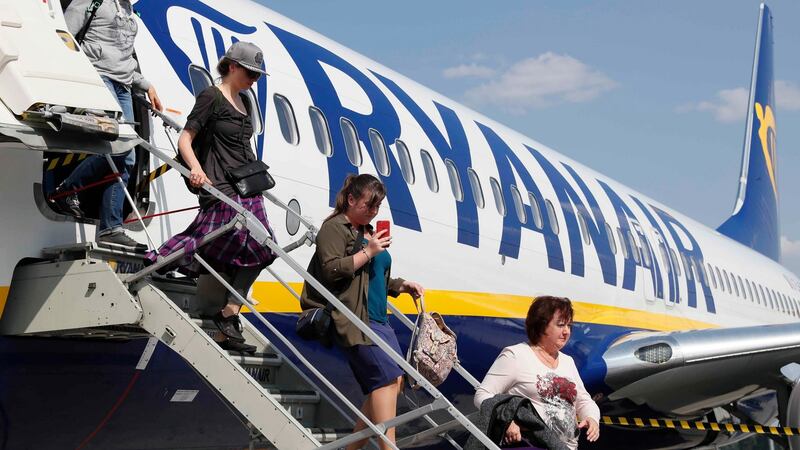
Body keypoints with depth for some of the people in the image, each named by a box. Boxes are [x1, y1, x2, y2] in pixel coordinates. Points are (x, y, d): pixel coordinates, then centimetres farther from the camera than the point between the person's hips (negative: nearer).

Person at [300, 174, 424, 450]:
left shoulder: (368, 232, 23)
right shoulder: (335, 228, -3)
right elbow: (331, 270, -17)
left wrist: (403, 285, 15)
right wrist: (368, 252, -14)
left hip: (377, 318, 9)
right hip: (353, 317, -9)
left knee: (395, 381, -1)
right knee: (386, 377, -18)